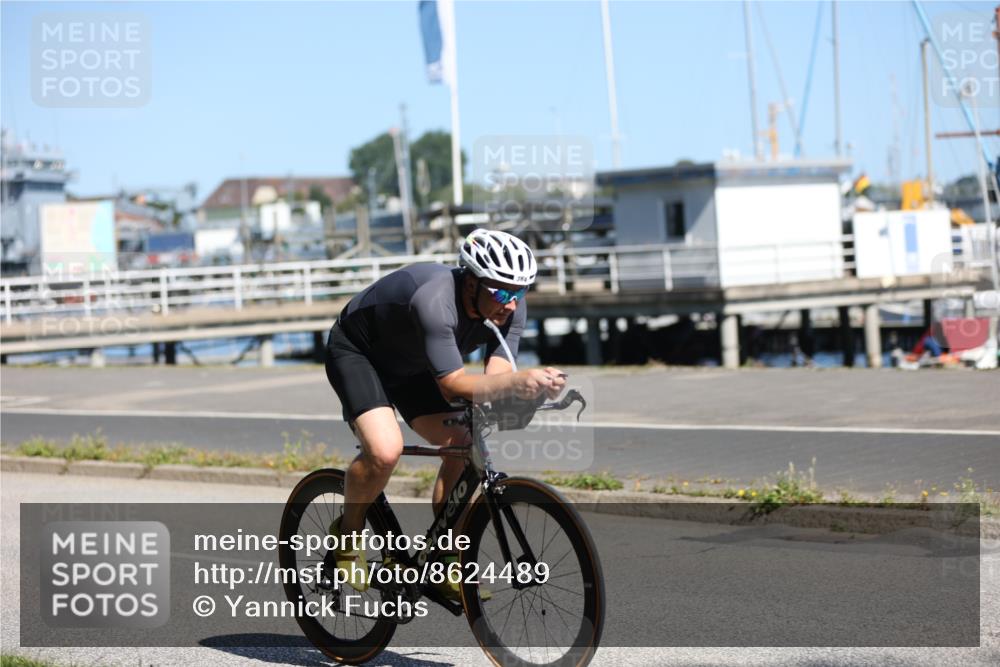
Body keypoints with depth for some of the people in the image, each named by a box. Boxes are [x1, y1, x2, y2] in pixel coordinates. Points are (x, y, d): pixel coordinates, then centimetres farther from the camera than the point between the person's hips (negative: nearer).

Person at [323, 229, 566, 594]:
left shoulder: (510, 307, -19)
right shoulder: (434, 300, -40)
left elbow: (496, 375, -24)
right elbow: (453, 385, -42)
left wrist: (535, 384, -46)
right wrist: (517, 380, -57)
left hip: (410, 366, 7)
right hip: (356, 353, -7)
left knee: (464, 446, -11)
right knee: (385, 450, -29)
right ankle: (347, 535, -1)